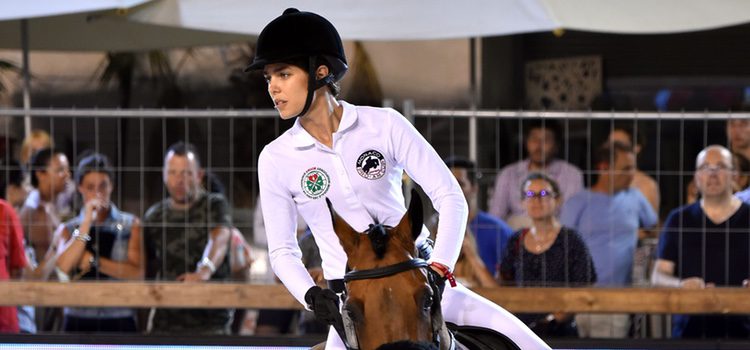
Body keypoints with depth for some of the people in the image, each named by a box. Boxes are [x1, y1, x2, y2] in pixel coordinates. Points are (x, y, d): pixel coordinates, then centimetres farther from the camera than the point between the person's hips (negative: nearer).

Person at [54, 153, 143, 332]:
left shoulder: (130, 225, 7)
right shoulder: (68, 229, 9)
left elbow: (137, 273, -4)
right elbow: (63, 266, -10)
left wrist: (93, 261, -9)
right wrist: (87, 222, -9)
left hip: (119, 322, -1)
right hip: (78, 321, 1)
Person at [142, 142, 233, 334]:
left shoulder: (215, 205, 0)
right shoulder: (153, 217, 12)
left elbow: (219, 240, -21)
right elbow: (148, 269, 17)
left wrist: (205, 270, -43)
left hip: (210, 321, -4)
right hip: (165, 322, 4)